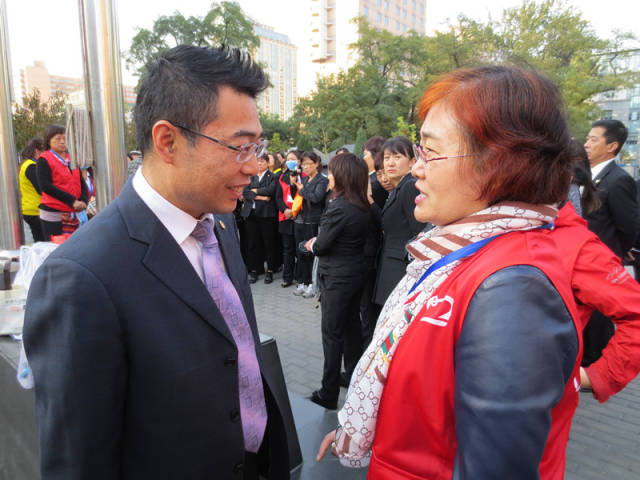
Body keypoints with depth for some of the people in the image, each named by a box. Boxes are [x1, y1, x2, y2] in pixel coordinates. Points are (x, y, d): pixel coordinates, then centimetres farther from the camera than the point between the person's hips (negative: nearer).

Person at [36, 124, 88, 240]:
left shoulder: (72, 159, 14)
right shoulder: (44, 160, -3)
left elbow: (82, 183, 12)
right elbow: (46, 186, -13)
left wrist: (83, 200, -8)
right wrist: (72, 201, -19)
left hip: (73, 214, 5)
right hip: (53, 214, -5)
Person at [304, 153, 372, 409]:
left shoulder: (338, 207, -24)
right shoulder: (363, 207, 2)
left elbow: (321, 245, -18)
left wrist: (311, 245, 4)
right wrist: (318, 243, 5)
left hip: (336, 276, -8)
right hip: (357, 271, 8)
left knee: (332, 333, 3)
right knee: (352, 326, 21)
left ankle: (329, 394, 14)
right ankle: (354, 377, 37)